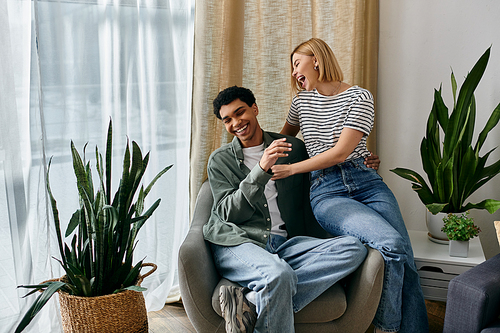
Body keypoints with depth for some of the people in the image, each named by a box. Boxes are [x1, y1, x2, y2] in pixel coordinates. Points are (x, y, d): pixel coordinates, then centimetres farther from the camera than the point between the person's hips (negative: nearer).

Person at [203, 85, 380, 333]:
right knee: (279, 275, -39)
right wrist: (261, 170, -13)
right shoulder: (220, 161, 12)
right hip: (237, 243, -4)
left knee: (353, 248, -24)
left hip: (284, 243, 4)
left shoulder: (293, 148, 19)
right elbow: (229, 213, -1)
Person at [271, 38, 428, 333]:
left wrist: (291, 169, -7)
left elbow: (341, 152, -8)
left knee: (406, 263, -16)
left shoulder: (359, 97, 2)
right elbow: (285, 136, 38)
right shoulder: (302, 100, 16)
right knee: (392, 244, -27)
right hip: (326, 192, 0)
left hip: (367, 183, 1)